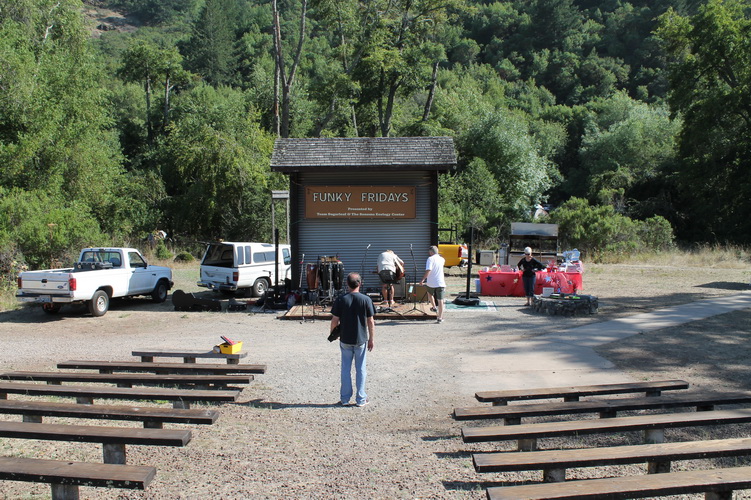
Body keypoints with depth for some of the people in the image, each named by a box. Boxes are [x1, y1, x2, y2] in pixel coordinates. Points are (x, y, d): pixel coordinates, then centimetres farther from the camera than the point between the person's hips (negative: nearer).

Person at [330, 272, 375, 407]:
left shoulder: (341, 300, -7)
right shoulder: (366, 300, -8)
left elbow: (335, 320, -5)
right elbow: (371, 321, -7)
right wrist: (372, 339, 4)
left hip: (345, 340, 1)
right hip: (361, 340, -1)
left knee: (346, 369, 11)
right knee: (361, 369, 10)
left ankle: (344, 398, 17)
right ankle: (361, 399, 15)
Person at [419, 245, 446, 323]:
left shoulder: (430, 259, -10)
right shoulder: (442, 259, 8)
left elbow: (428, 270, -22)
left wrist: (423, 280, -18)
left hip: (431, 283, -3)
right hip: (440, 283, 3)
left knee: (430, 294, 30)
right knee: (440, 300, 4)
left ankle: (434, 307, 22)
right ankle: (440, 318, 4)